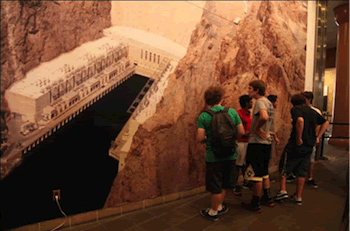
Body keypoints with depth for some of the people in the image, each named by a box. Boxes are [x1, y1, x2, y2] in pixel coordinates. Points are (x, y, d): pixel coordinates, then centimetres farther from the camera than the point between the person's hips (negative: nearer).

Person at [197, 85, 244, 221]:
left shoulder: (204, 116, -11)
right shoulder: (232, 112, -3)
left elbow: (200, 138, -15)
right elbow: (241, 132, 0)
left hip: (214, 157, -3)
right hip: (230, 155, 4)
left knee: (215, 187, 11)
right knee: (225, 184, 23)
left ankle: (213, 212, 29)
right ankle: (219, 206, 38)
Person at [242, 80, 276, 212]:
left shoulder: (260, 102, -16)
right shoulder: (268, 102, 14)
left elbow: (264, 117, -36)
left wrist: (257, 128, -20)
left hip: (257, 143, -9)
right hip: (267, 142, 10)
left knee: (256, 175, 2)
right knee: (264, 173, 21)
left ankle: (255, 204, 14)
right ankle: (268, 199, 34)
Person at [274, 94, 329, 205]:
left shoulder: (296, 109, -9)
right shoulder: (313, 112, 14)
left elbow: (300, 120, -29)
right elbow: (325, 123, 21)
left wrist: (299, 138, -22)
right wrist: (317, 137, 15)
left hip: (295, 146, -7)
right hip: (309, 147, 7)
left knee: (284, 167, 10)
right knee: (301, 172, 13)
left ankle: (282, 191, 8)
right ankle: (298, 197, 20)